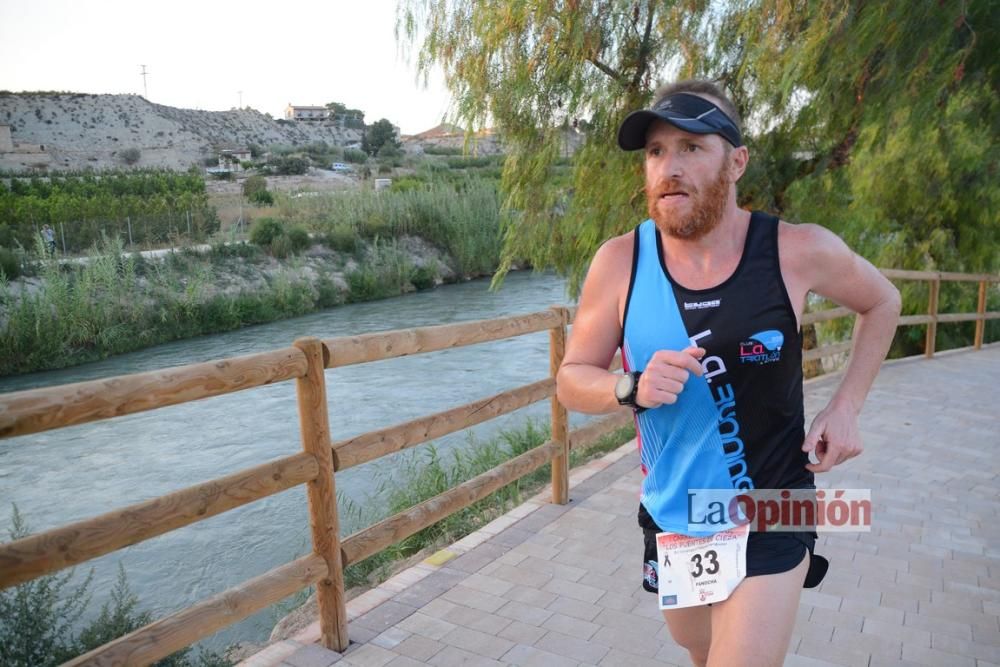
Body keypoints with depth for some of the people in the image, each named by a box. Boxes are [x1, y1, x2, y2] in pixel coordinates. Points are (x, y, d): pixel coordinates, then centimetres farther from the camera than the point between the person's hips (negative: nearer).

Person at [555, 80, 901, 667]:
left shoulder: (799, 251, -16)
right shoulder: (619, 262, -14)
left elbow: (882, 302, 6)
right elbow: (571, 380, -5)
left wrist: (847, 407, -4)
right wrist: (632, 388, -26)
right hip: (669, 520, 3)